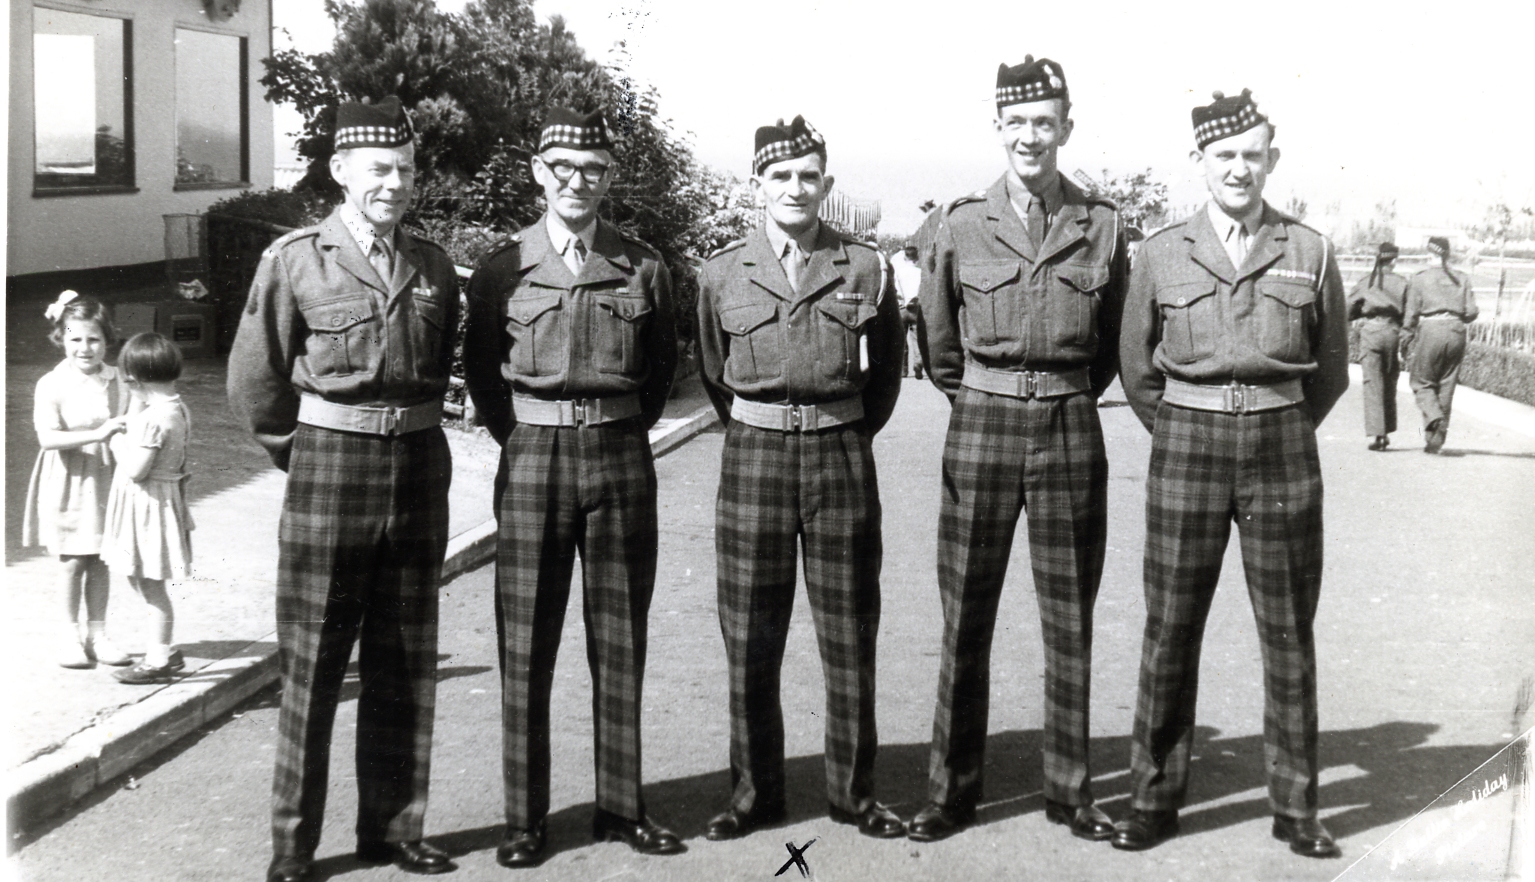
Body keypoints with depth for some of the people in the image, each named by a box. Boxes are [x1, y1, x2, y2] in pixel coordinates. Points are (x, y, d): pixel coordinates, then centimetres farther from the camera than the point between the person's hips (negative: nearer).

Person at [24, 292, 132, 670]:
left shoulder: (116, 381, 1)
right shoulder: (51, 384, -10)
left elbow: (128, 429, 11)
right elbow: (48, 437, -22)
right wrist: (96, 434, -30)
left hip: (105, 476, 3)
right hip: (68, 481, -3)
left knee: (100, 559, 9)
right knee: (72, 560, 2)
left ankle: (96, 634, 19)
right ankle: (69, 634, 17)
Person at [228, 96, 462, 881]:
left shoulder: (434, 267, 6)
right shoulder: (295, 260, -5)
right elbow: (254, 380, 0)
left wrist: (409, 438, 14)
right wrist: (305, 456, 7)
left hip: (419, 468, 4)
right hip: (329, 466, -4)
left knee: (403, 666, 11)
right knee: (312, 665, 3)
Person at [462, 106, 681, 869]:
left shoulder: (643, 268, 3)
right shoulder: (504, 269, 1)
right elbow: (479, 367, 10)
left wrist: (623, 432, 12)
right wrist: (517, 437, 7)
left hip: (621, 458, 1)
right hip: (532, 461, -1)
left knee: (620, 641, 7)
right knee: (525, 643, 3)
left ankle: (621, 807, 19)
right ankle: (524, 818, 13)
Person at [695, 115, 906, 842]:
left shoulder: (865, 269, 2)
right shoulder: (722, 273, 2)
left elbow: (888, 368, 15)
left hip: (842, 457, 0)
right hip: (754, 455, 0)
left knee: (850, 636, 5)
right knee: (750, 639, 4)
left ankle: (854, 791, 17)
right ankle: (754, 792, 17)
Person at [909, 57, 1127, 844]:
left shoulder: (1102, 226, 2)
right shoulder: (960, 225, 0)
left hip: (1071, 433, 1)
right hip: (981, 430, 0)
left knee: (1071, 623, 7)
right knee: (964, 622, 5)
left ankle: (1070, 792, 19)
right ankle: (951, 792, 16)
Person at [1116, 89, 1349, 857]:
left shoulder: (1310, 253, 3)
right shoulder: (1161, 254, 2)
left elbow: (1331, 369, 14)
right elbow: (1136, 368, 11)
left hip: (1282, 452, 0)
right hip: (1186, 448, 0)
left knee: (1289, 634, 5)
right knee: (1170, 630, 3)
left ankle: (1295, 806, 16)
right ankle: (1154, 799, 14)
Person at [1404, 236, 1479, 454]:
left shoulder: (1419, 279, -1)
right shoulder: (1462, 279, 8)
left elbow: (1411, 314, -3)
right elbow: (1471, 312, 4)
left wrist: (1406, 344, 3)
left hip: (1430, 330, -3)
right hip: (1456, 331, 3)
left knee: (1422, 382, 7)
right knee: (1446, 385, 9)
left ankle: (1434, 418, -21)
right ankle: (1437, 438, 9)